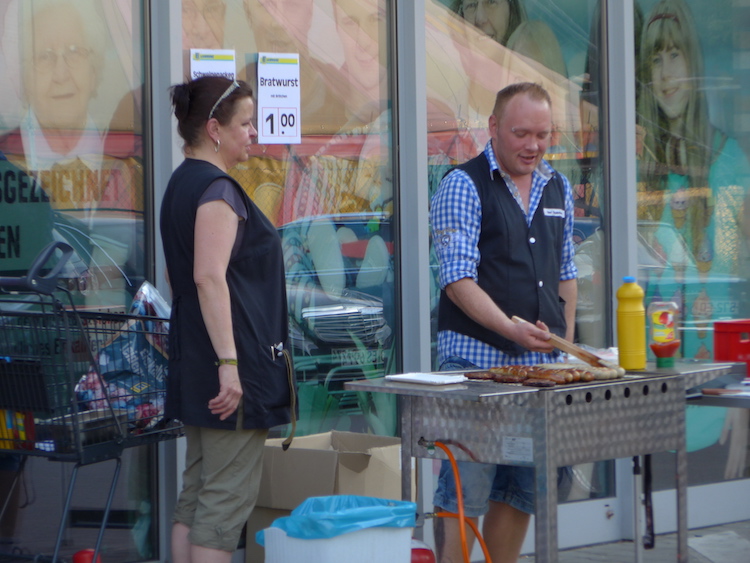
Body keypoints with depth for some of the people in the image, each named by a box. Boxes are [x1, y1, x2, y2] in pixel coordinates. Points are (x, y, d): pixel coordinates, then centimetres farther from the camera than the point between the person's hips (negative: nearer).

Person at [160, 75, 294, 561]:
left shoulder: (182, 183, 16)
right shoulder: (216, 189, -14)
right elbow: (209, 277, -24)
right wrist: (229, 362, -27)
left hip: (195, 366, 10)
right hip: (235, 368, -10)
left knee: (196, 495, 12)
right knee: (226, 501, -7)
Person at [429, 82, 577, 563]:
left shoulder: (559, 189, 15)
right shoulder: (464, 186, -5)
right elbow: (458, 281, -13)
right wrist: (511, 329, -26)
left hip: (543, 362, 6)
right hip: (477, 358, -6)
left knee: (524, 489, 8)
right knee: (465, 490, -7)